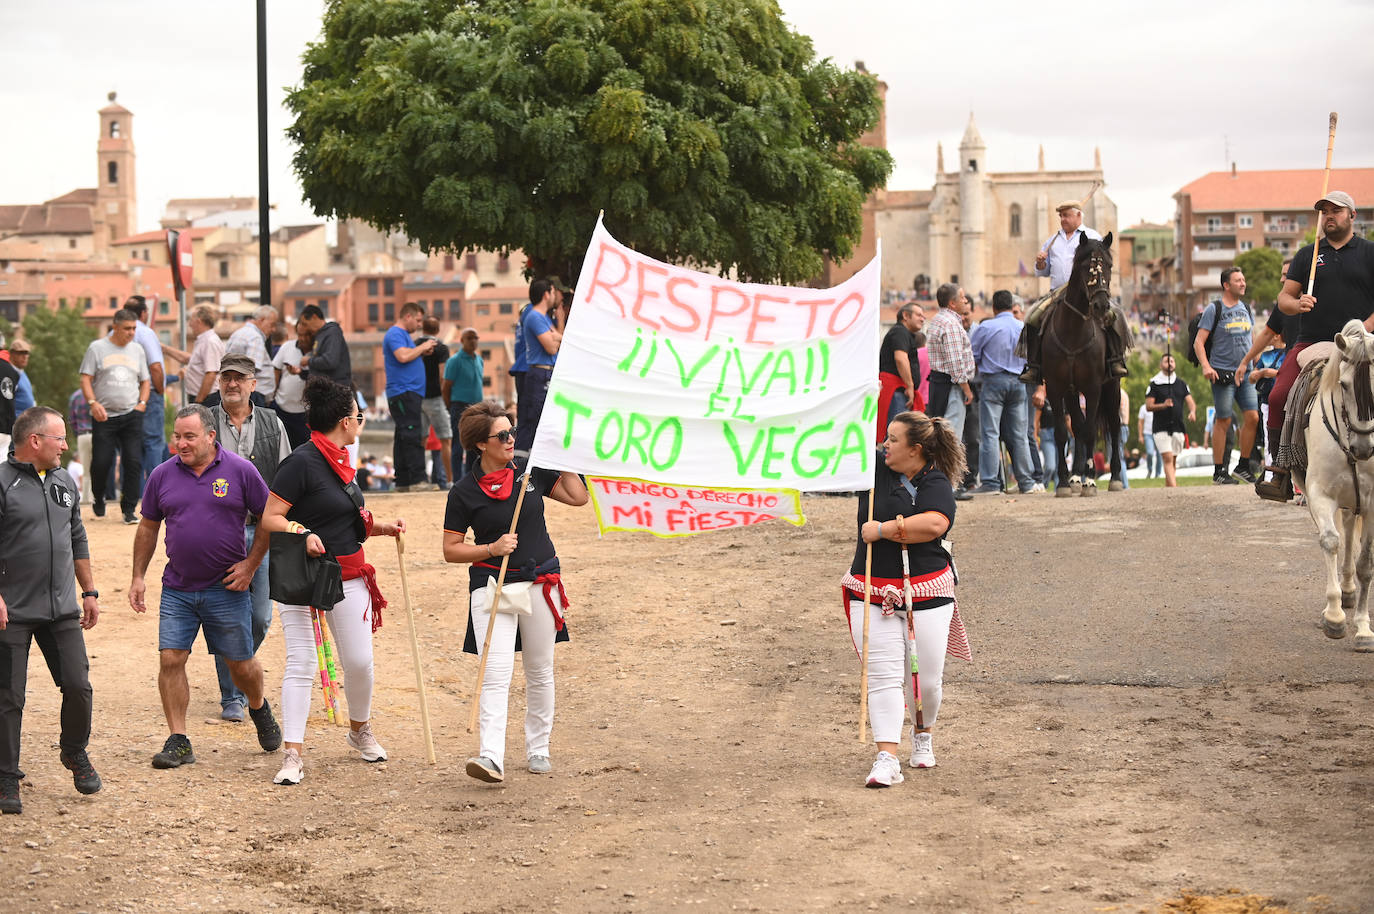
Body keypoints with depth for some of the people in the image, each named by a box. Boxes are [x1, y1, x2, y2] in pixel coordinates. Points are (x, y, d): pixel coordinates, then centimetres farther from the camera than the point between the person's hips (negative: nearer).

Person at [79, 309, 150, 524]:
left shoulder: (137, 350, 13)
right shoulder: (97, 347, 2)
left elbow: (145, 380, 21)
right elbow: (85, 379, 0)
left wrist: (142, 403, 5)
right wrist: (93, 403, -14)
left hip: (131, 415, 2)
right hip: (104, 416, -2)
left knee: (133, 461, -8)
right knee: (100, 462, -5)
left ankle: (129, 509, -1)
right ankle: (99, 500, 23)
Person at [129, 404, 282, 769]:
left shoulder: (240, 471, -6)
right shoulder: (163, 475, 2)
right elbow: (148, 527, 12)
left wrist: (250, 564, -5)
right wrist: (138, 577, 9)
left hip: (226, 588, -2)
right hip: (177, 588, 2)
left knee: (241, 663, 7)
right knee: (170, 660, -6)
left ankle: (259, 708, 38)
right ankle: (178, 741, 2)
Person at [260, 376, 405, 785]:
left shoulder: (339, 462, 13)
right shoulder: (302, 462, -14)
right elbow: (270, 519, -16)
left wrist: (384, 527, 11)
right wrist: (303, 534, -32)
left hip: (347, 575, 7)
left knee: (359, 660, 7)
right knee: (301, 662, -7)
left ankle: (360, 730, 31)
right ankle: (293, 755, -5)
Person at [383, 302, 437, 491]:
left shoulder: (402, 334, 23)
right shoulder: (395, 334, -9)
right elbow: (403, 356, -24)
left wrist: (422, 353, 13)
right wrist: (422, 347, -11)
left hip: (410, 393, 11)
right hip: (403, 392, -11)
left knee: (404, 438, 9)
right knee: (412, 436, -15)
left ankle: (402, 482, 9)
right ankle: (418, 479, -19)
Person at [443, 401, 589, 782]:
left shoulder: (532, 473, 4)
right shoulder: (464, 492, -5)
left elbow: (579, 497, 7)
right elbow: (451, 550, -2)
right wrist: (493, 548, -16)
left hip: (541, 583, 3)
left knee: (540, 673, 11)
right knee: (496, 674, -15)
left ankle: (538, 749, 25)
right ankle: (491, 758, -23)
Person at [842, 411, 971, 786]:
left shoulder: (936, 484, -5)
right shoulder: (875, 468, 5)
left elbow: (934, 523, -23)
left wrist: (882, 530, -19)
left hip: (926, 593, -2)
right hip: (873, 594, 2)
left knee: (925, 678, 4)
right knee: (883, 675, -8)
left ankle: (923, 734, 35)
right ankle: (887, 759, -12)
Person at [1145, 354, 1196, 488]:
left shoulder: (1181, 384, 14)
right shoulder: (1154, 384, 1)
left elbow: (1190, 402, 9)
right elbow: (1148, 406, -3)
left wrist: (1192, 412, -14)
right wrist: (1163, 405, -21)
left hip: (1178, 427, 4)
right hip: (1161, 428, -4)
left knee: (1173, 461, 8)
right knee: (1168, 458, -15)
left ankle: (1167, 487, 18)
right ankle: (1173, 487, -24)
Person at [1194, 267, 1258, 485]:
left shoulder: (1245, 308, 13)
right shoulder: (1213, 309, -5)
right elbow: (1199, 342, -8)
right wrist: (1206, 366, -22)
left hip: (1245, 373, 6)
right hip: (1223, 373, -6)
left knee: (1252, 417, -1)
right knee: (1223, 421, -3)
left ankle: (1242, 467, 11)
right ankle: (1218, 472, 3)